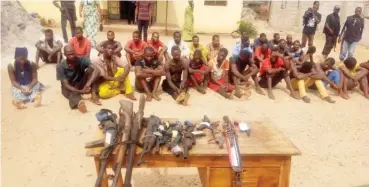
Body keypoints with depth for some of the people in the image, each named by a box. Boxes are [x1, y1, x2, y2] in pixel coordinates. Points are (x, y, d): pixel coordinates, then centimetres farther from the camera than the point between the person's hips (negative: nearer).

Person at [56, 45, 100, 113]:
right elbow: (66, 85, -20)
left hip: (81, 84, 2)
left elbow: (96, 70, -31)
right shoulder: (61, 66, -20)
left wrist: (88, 84, -45)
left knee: (91, 69, -23)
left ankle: (94, 95, -29)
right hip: (69, 88, -2)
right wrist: (80, 91, -36)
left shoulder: (81, 60, -18)